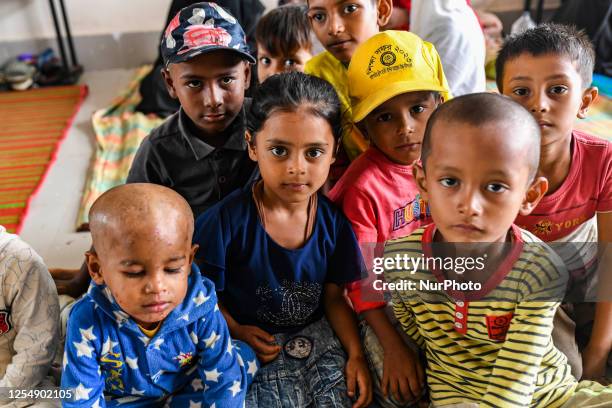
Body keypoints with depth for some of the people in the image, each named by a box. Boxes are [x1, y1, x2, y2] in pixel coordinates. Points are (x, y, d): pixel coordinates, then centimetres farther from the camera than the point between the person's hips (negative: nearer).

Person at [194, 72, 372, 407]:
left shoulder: (334, 221, -6)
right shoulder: (228, 220, -16)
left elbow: (335, 297, 3)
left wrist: (356, 354, -5)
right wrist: (237, 332, -16)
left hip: (317, 338, 3)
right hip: (254, 348, -2)